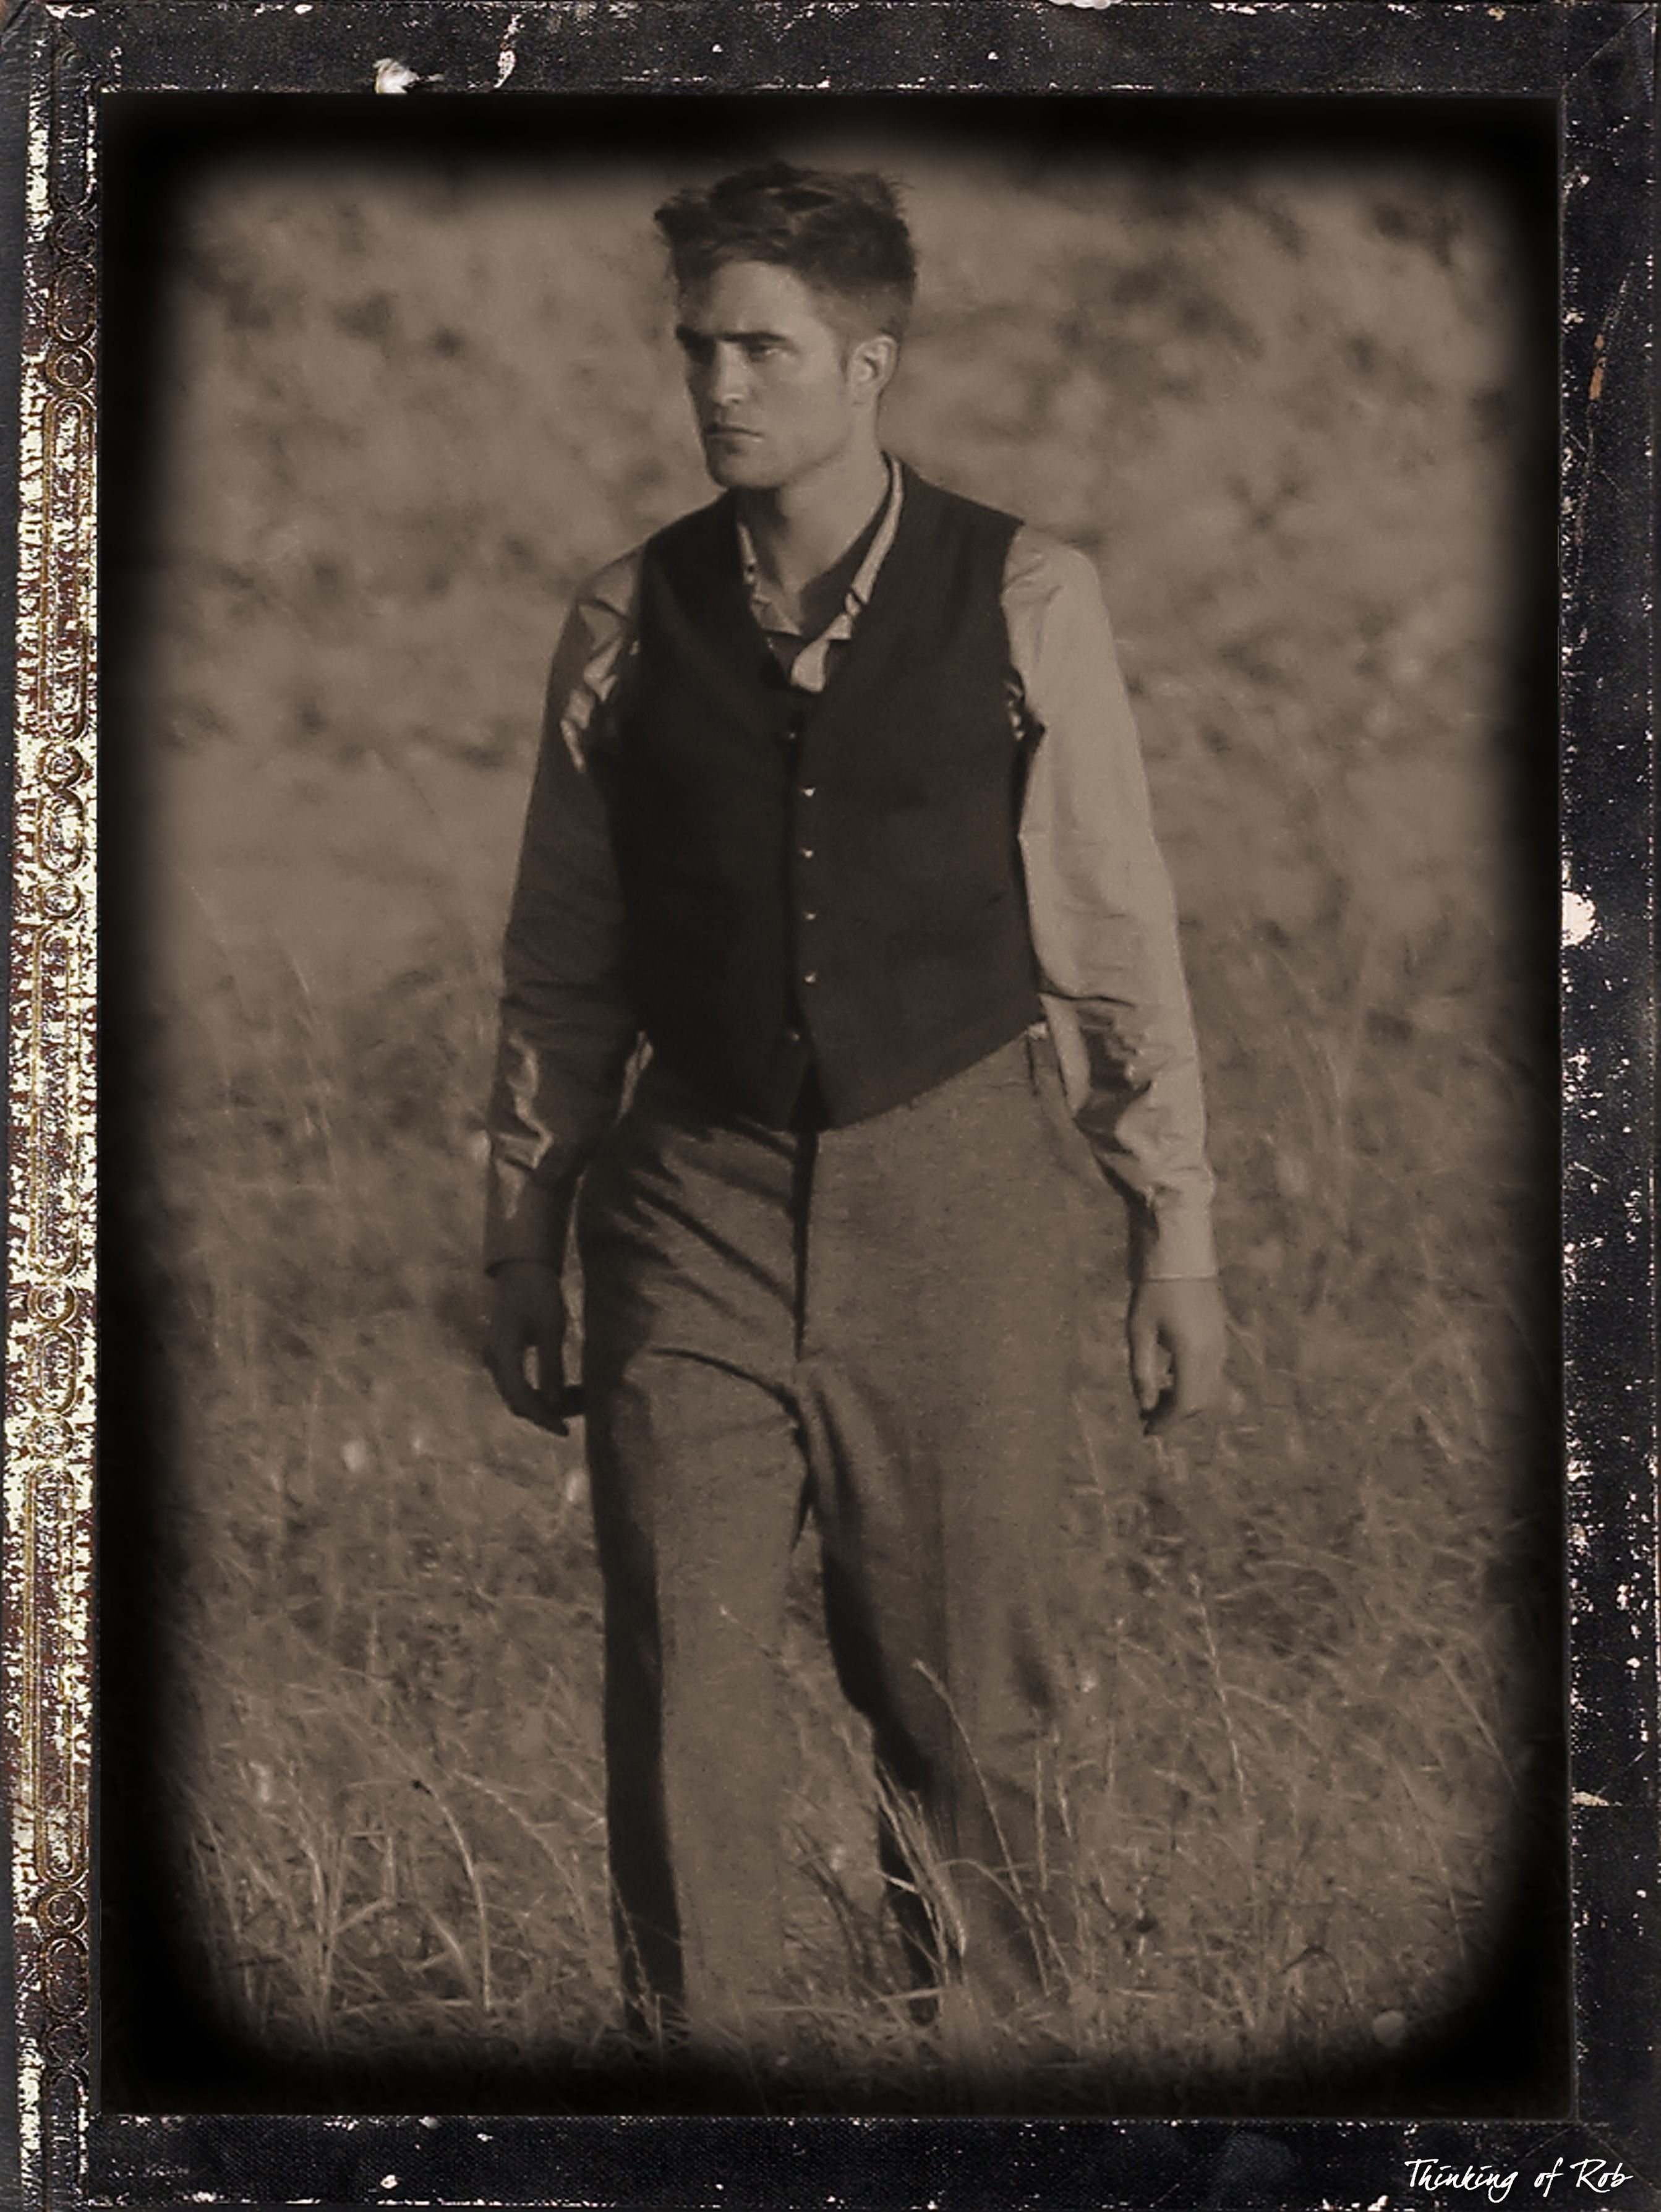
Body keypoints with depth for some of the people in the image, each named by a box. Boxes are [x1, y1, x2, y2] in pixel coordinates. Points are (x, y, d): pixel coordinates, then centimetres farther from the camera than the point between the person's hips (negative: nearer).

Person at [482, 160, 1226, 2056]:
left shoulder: (1025, 604, 0)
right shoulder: (626, 624, 4)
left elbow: (1118, 937, 3)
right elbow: (560, 965, 11)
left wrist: (1175, 1237, 3)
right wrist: (521, 1245, 12)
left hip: (959, 1196, -1)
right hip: (698, 1197, 1)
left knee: (965, 1710, 6)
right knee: (681, 1706, -4)